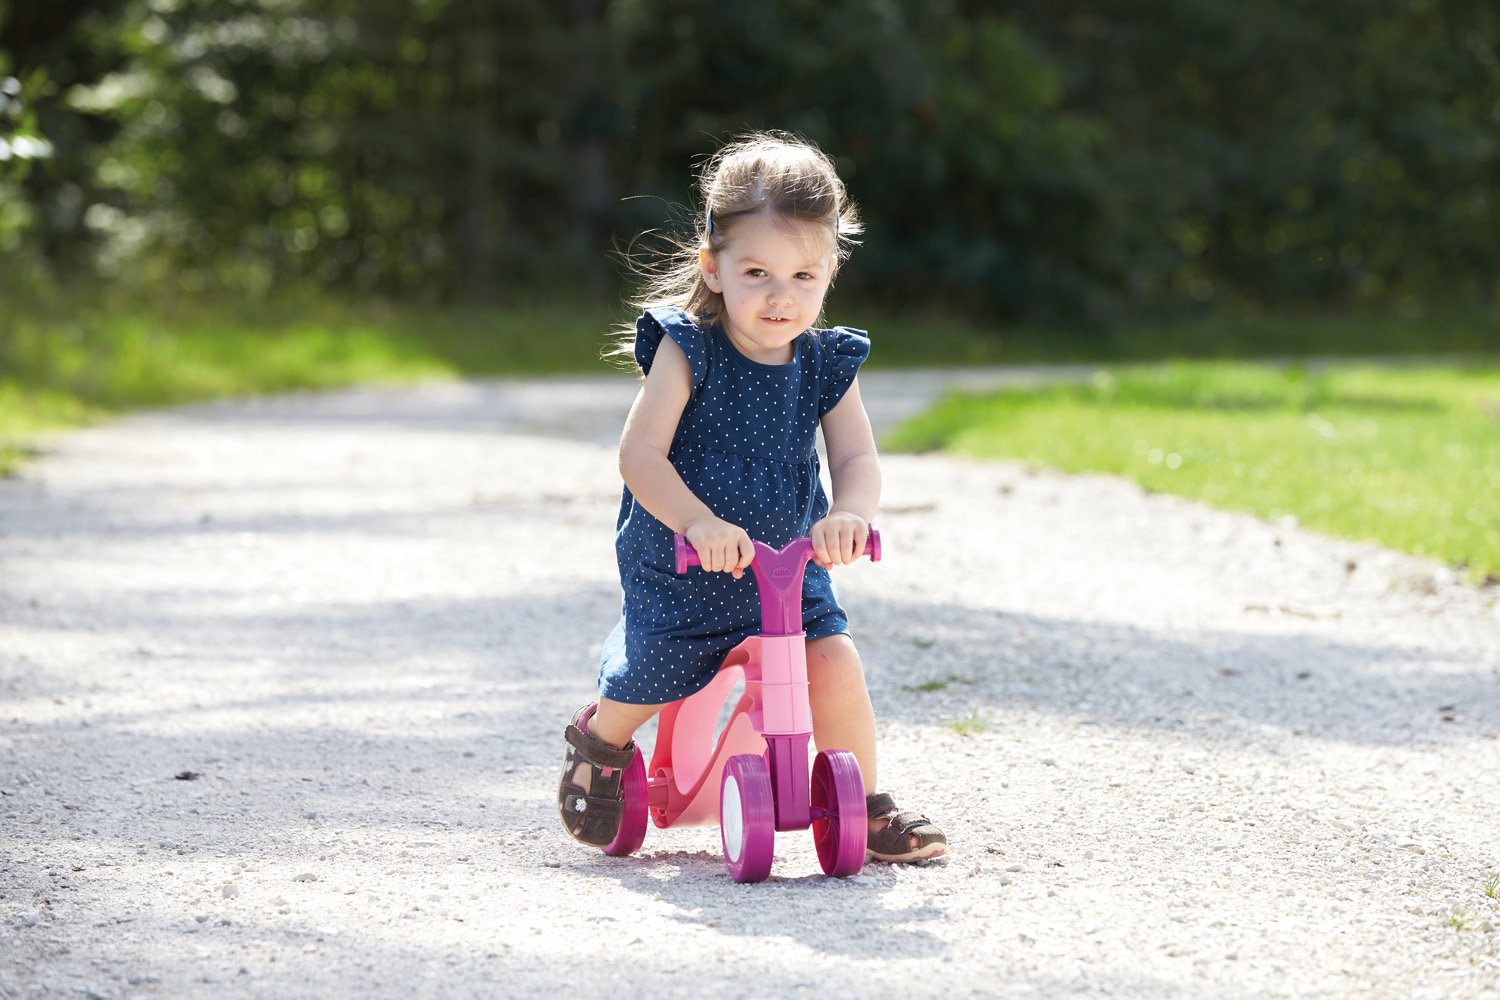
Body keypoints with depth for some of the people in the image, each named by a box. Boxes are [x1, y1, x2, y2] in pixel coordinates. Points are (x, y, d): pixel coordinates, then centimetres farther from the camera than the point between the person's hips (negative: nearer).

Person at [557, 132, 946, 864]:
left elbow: (857, 458, -14)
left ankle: (863, 807, 3)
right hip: (678, 571, -2)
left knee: (834, 663, -17)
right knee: (642, 687, 4)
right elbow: (640, 454, -24)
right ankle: (598, 744, 41)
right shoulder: (687, 350, -15)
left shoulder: (826, 365, -4)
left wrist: (848, 514, -38)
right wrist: (697, 521, -41)